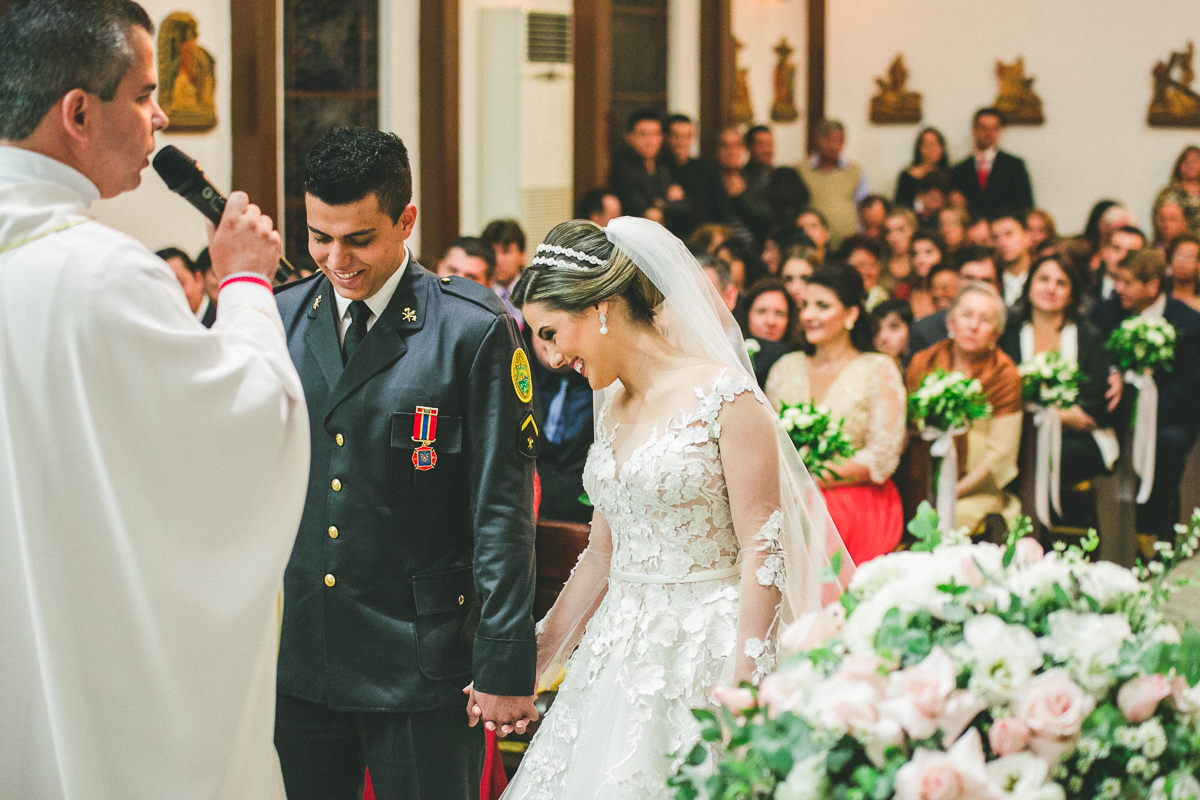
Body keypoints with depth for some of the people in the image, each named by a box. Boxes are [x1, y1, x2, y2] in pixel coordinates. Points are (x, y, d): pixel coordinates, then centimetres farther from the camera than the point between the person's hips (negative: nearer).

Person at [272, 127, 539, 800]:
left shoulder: (476, 331, -7)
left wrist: (505, 666, -10)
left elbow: (503, 511, -8)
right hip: (292, 663, 4)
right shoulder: (277, 320, 6)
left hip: (421, 666, -4)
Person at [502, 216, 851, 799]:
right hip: (618, 652, 7)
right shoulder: (613, 408, 12)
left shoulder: (726, 398, -11)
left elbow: (762, 551, -14)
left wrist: (743, 686, -20)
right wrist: (533, 659, 14)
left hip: (703, 647, -7)